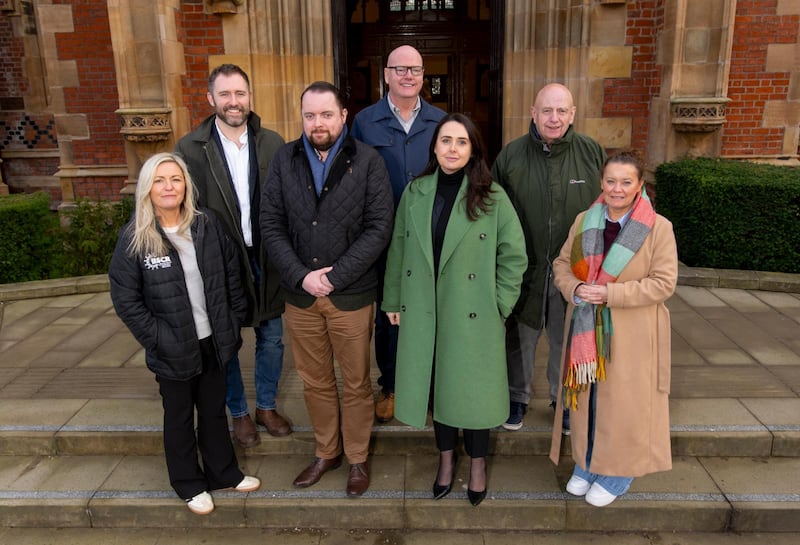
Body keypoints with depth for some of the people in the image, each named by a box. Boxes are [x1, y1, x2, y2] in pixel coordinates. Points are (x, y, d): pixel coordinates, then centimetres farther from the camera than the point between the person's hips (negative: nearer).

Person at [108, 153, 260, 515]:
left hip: (213, 343, 3)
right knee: (179, 418, 16)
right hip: (173, 350, -3)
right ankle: (189, 484, 36)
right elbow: (125, 299, -11)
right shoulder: (134, 238, -13)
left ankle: (223, 472, 40)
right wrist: (157, 339, -14)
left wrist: (234, 321, 1)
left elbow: (232, 274, 3)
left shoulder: (206, 225, -4)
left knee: (215, 411, 20)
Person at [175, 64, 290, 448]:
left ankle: (266, 406, 37)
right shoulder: (190, 149, -7)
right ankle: (239, 413, 35)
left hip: (266, 261, 2)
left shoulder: (272, 144, -1)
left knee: (271, 339, 14)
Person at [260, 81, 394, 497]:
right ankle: (326, 451, 38)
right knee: (315, 382, 17)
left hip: (352, 296, -2)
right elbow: (271, 225, 0)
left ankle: (357, 458, 32)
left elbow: (378, 228, -10)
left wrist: (335, 278, -16)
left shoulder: (367, 161, -6)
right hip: (300, 295, 3)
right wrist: (301, 276, -12)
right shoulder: (284, 160, 2)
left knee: (356, 384, 12)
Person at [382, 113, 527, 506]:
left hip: (473, 316, -2)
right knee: (436, 384, 14)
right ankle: (446, 456, 36)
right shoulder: (415, 192, 3)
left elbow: (514, 255, -2)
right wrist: (393, 300, 8)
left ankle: (477, 464, 31)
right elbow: (398, 249, 7)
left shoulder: (492, 197, -5)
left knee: (473, 388, 8)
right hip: (424, 312, 3)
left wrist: (499, 303, -4)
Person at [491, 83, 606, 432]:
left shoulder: (592, 153, -4)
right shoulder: (510, 155, -4)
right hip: (524, 269, 0)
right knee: (520, 339, 15)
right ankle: (517, 397, 36)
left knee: (567, 341, 16)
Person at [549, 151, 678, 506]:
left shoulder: (658, 227, -10)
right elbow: (562, 264, 9)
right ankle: (586, 464, 34)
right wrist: (575, 288, -13)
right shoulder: (584, 221, 3)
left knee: (622, 401, 6)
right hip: (587, 328, 4)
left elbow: (664, 283, -13)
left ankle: (617, 473, 27)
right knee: (587, 396, 14)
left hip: (632, 334, -4)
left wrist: (610, 293, -21)